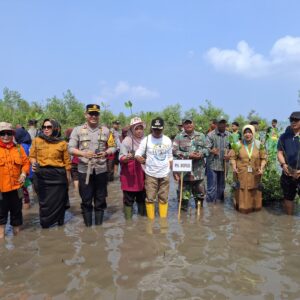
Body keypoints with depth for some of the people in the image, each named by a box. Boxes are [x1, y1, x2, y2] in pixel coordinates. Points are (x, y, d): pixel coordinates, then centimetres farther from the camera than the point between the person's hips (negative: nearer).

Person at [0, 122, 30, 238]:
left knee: (16, 209, 13)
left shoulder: (18, 148, 4)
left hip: (16, 185, 2)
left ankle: (16, 229, 30)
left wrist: (24, 173, -8)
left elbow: (26, 162, 8)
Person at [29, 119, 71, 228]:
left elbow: (67, 161, 4)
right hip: (41, 174, 1)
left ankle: (59, 220, 28)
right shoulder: (37, 140, 3)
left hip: (58, 174, 0)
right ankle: (44, 222, 25)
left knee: (58, 199, 9)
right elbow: (32, 156, 6)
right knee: (44, 200, 8)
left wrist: (68, 176, 7)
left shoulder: (62, 143, 1)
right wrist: (34, 164, -15)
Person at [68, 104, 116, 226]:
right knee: (86, 200, 7)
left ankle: (99, 225, 25)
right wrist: (83, 153, -18)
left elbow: (112, 147, 9)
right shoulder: (78, 130, 2)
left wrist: (106, 153, -13)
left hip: (101, 170, 2)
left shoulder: (105, 130, 6)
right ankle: (88, 225, 22)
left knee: (100, 199, 10)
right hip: (84, 170, -1)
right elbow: (71, 148, -1)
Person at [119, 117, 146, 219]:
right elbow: (121, 158, -14)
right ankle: (128, 219, 12)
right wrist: (127, 158, -32)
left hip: (142, 174, 6)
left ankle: (143, 216, 30)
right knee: (129, 198, 1)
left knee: (142, 197, 15)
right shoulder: (127, 140, -10)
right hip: (129, 174, -5)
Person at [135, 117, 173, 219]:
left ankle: (163, 218, 23)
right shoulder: (146, 139, -6)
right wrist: (139, 158, -34)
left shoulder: (168, 140, 5)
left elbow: (170, 157, 13)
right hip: (151, 174, -3)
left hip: (165, 174, 3)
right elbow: (138, 153, -10)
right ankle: (150, 219, 15)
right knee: (150, 198, 2)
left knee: (163, 198, 11)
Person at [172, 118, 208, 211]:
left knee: (200, 189, 13)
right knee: (185, 190, 4)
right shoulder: (179, 137, -1)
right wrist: (188, 155, -16)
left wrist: (202, 153, -9)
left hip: (198, 169, 3)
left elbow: (207, 148, 13)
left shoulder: (201, 136, 12)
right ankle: (184, 207, 19)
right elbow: (174, 151, -9)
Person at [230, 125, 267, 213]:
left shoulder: (259, 144, 2)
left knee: (254, 192, 11)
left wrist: (261, 168, -10)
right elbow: (233, 157, 2)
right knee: (242, 192, 3)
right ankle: (242, 207, 17)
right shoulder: (238, 144, 0)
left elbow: (263, 158, 5)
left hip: (255, 174, 1)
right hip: (241, 174, -1)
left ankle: (254, 207, 27)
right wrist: (234, 167, -14)